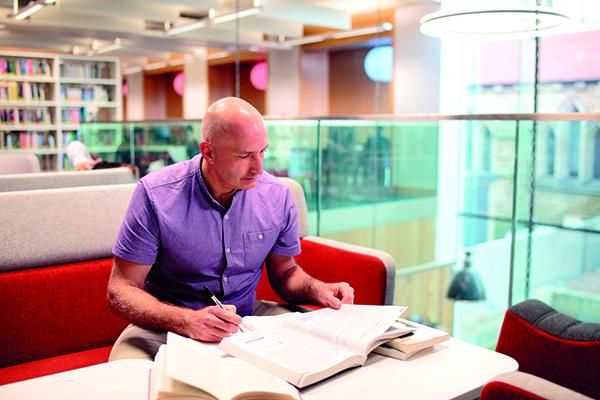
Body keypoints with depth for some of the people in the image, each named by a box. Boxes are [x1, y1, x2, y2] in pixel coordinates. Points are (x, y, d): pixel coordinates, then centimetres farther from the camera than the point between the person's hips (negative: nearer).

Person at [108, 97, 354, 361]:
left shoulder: (277, 196, -6)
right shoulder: (155, 195, -17)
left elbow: (284, 272, 9)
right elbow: (121, 289, -16)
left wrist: (318, 290, -14)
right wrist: (187, 321, -33)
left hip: (247, 318, 3)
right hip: (169, 325, -2)